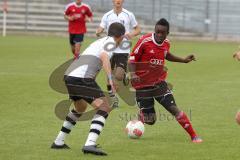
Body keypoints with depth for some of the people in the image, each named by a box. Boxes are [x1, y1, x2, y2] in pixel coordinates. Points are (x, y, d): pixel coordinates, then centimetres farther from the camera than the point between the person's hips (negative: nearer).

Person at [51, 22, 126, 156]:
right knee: (105, 108, -6)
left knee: (80, 108, 31)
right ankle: (90, 144, -22)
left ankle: (59, 142, 34)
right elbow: (104, 56, -16)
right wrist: (111, 79, -23)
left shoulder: (100, 41, 30)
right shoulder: (111, 42, 4)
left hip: (69, 75, 9)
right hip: (82, 78, -9)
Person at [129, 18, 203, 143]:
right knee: (149, 120, -4)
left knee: (174, 108, -10)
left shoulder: (166, 44, 1)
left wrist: (183, 60, 20)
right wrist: (133, 74, -25)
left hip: (159, 82, 4)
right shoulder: (145, 41, -15)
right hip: (143, 84, -4)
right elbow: (133, 58, -10)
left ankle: (194, 136, -3)